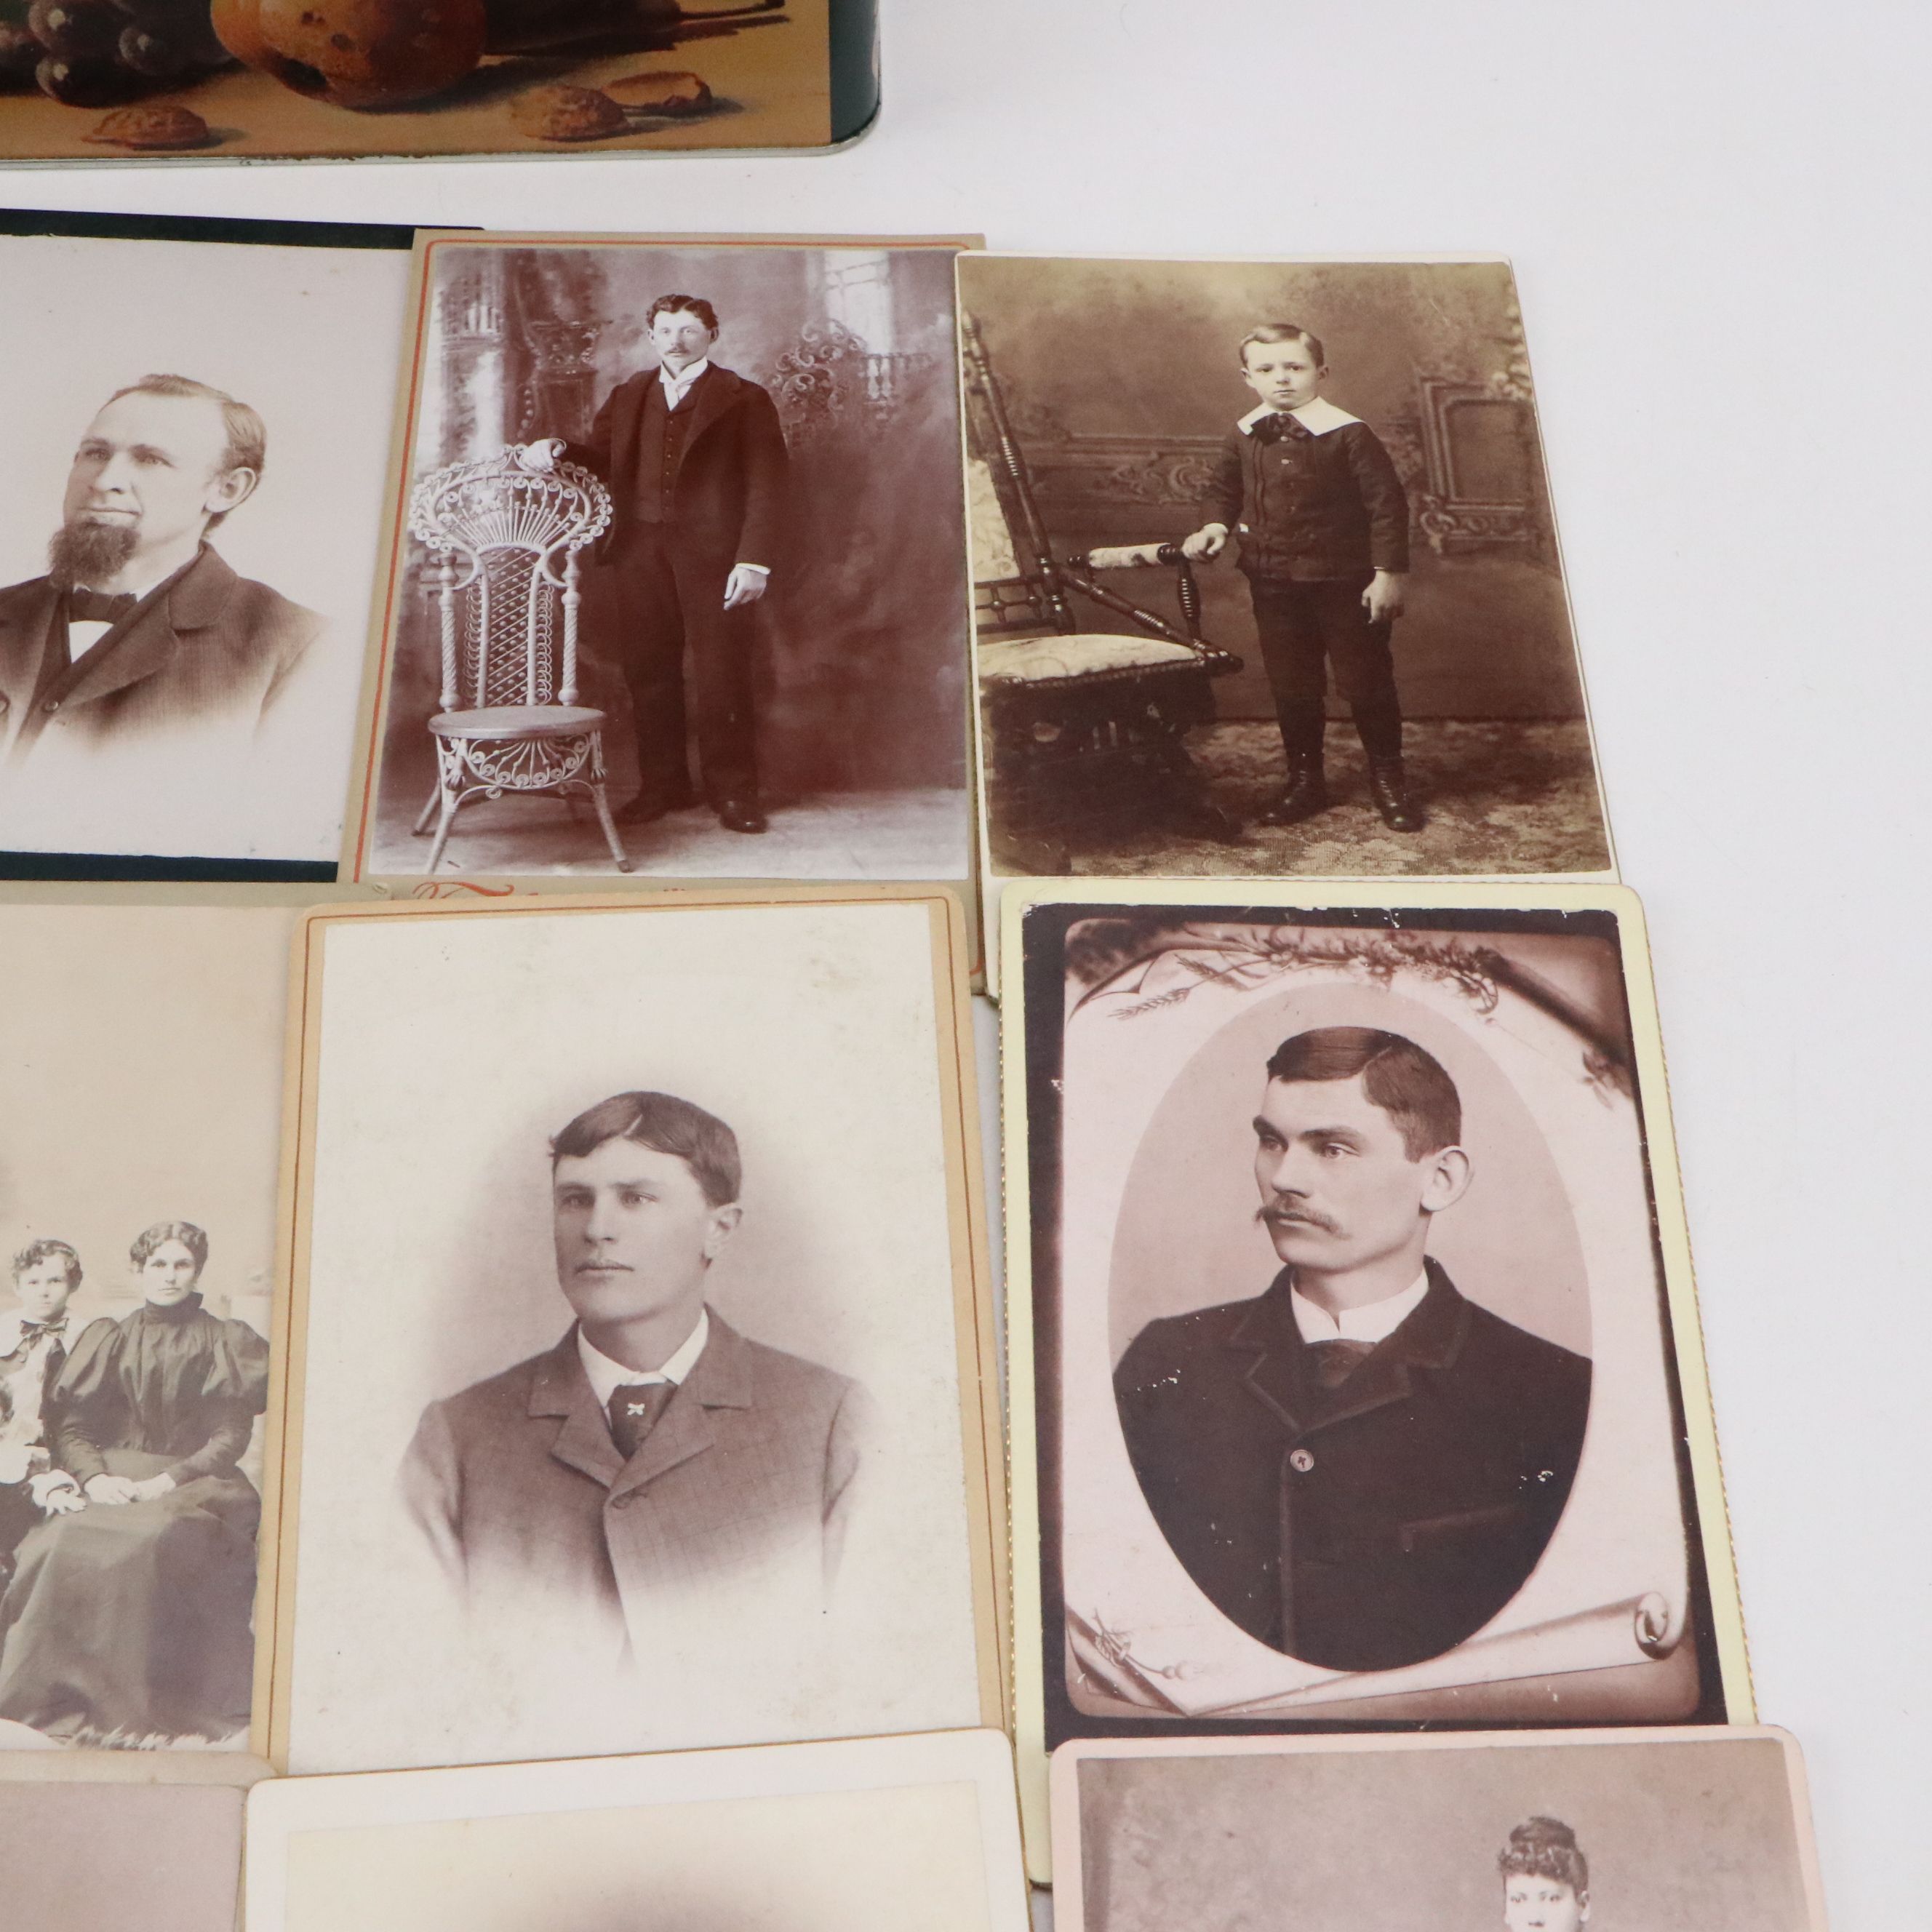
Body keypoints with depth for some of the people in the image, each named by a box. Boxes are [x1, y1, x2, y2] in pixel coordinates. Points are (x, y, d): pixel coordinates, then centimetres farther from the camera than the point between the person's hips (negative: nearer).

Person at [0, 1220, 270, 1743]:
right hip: (114, 1481, 2)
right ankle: (58, 1696, -19)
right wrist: (94, 1478, -11)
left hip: (192, 1485, -2)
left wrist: (171, 1479, -12)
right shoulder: (110, 1339, 15)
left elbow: (232, 1436, 2)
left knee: (154, 1542, -34)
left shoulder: (226, 1343, 10)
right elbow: (71, 1425, 8)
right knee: (64, 1540, -29)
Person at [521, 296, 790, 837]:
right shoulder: (627, 397, 19)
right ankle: (662, 785, 15)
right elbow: (603, 461, 16)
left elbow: (766, 487, -2)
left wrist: (755, 561, -13)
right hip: (639, 553, 4)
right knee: (649, 673, 5)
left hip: (712, 554, -4)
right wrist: (559, 451, -6)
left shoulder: (744, 400, 4)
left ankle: (733, 791, 6)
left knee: (721, 675, -3)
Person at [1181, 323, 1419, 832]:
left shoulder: (1348, 434, -11)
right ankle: (1304, 779, 26)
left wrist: (1388, 573, -13)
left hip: (1345, 582, -4)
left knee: (1365, 679, 5)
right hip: (1274, 583, 4)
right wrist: (1216, 525, -2)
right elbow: (1224, 490, 20)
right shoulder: (1243, 437, 2)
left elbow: (1386, 502, -10)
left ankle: (1388, 779, 20)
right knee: (1291, 685, 12)